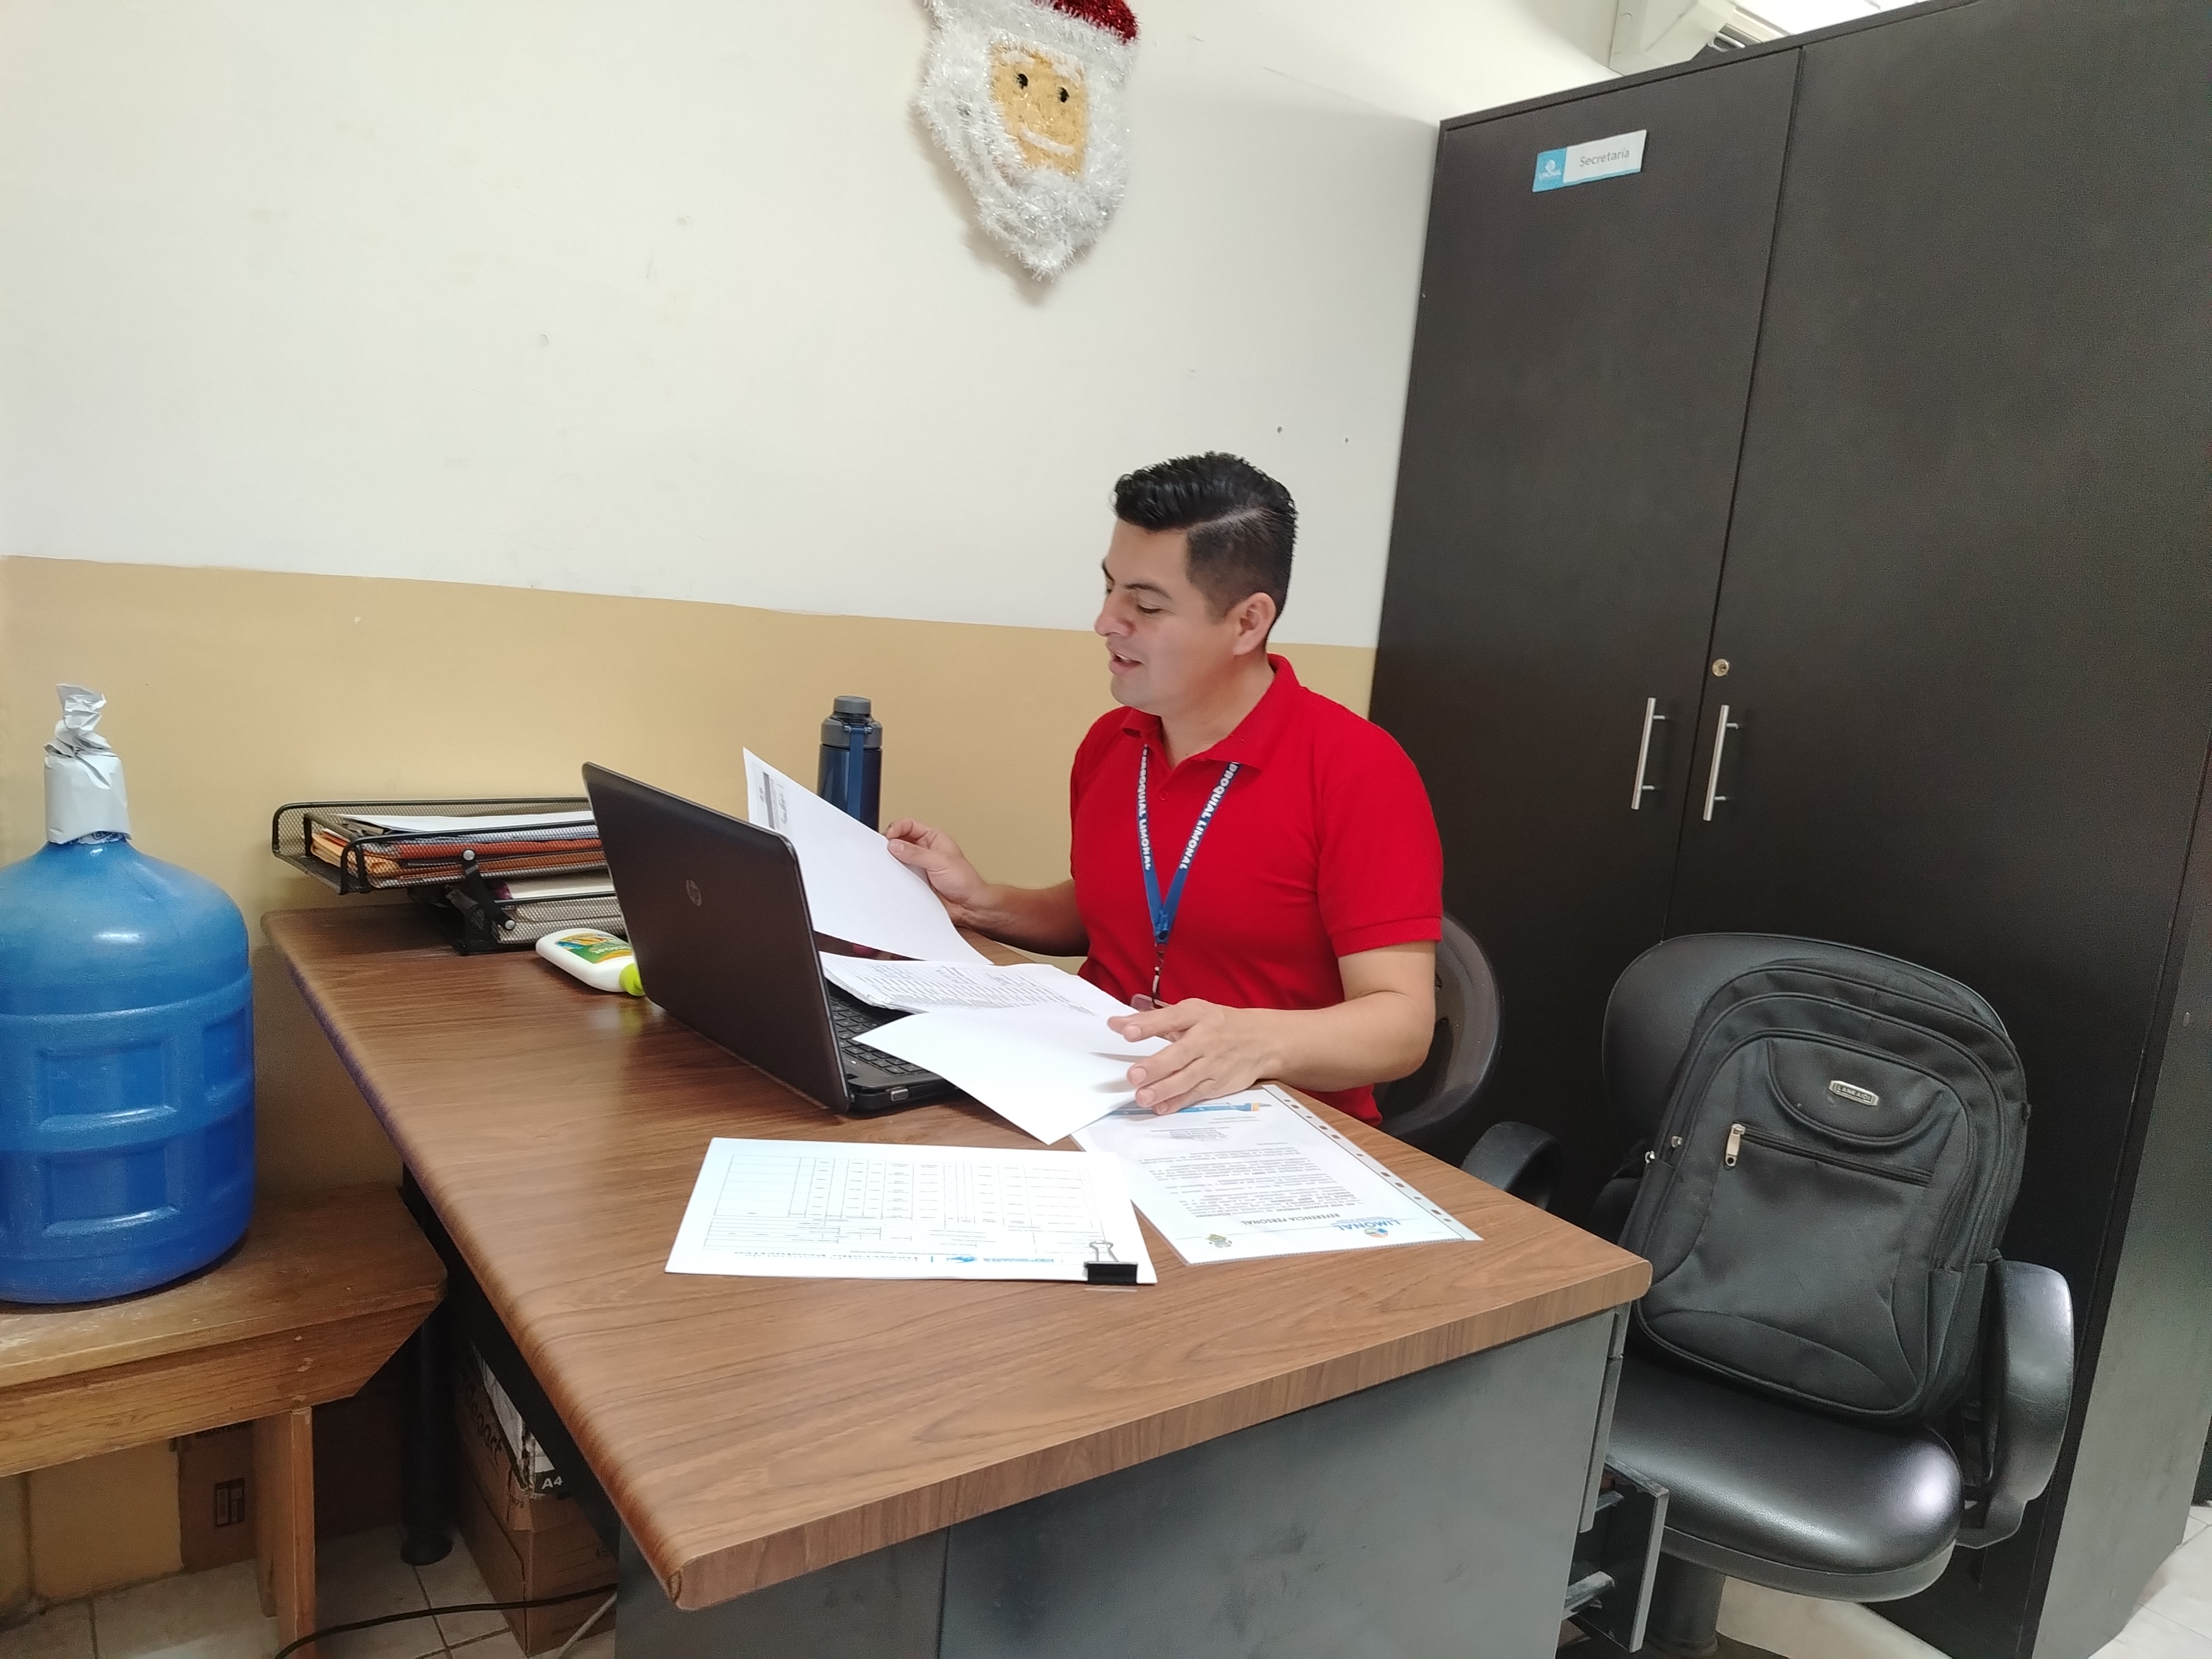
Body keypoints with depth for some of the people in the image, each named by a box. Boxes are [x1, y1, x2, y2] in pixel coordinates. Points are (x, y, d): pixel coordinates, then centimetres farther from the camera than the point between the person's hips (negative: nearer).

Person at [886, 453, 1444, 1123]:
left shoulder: (1360, 771, -15)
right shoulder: (1107, 743, 4)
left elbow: (1403, 1022, -19)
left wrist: (1259, 1042, -37)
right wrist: (981, 903, 4)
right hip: (1103, 1096, 6)